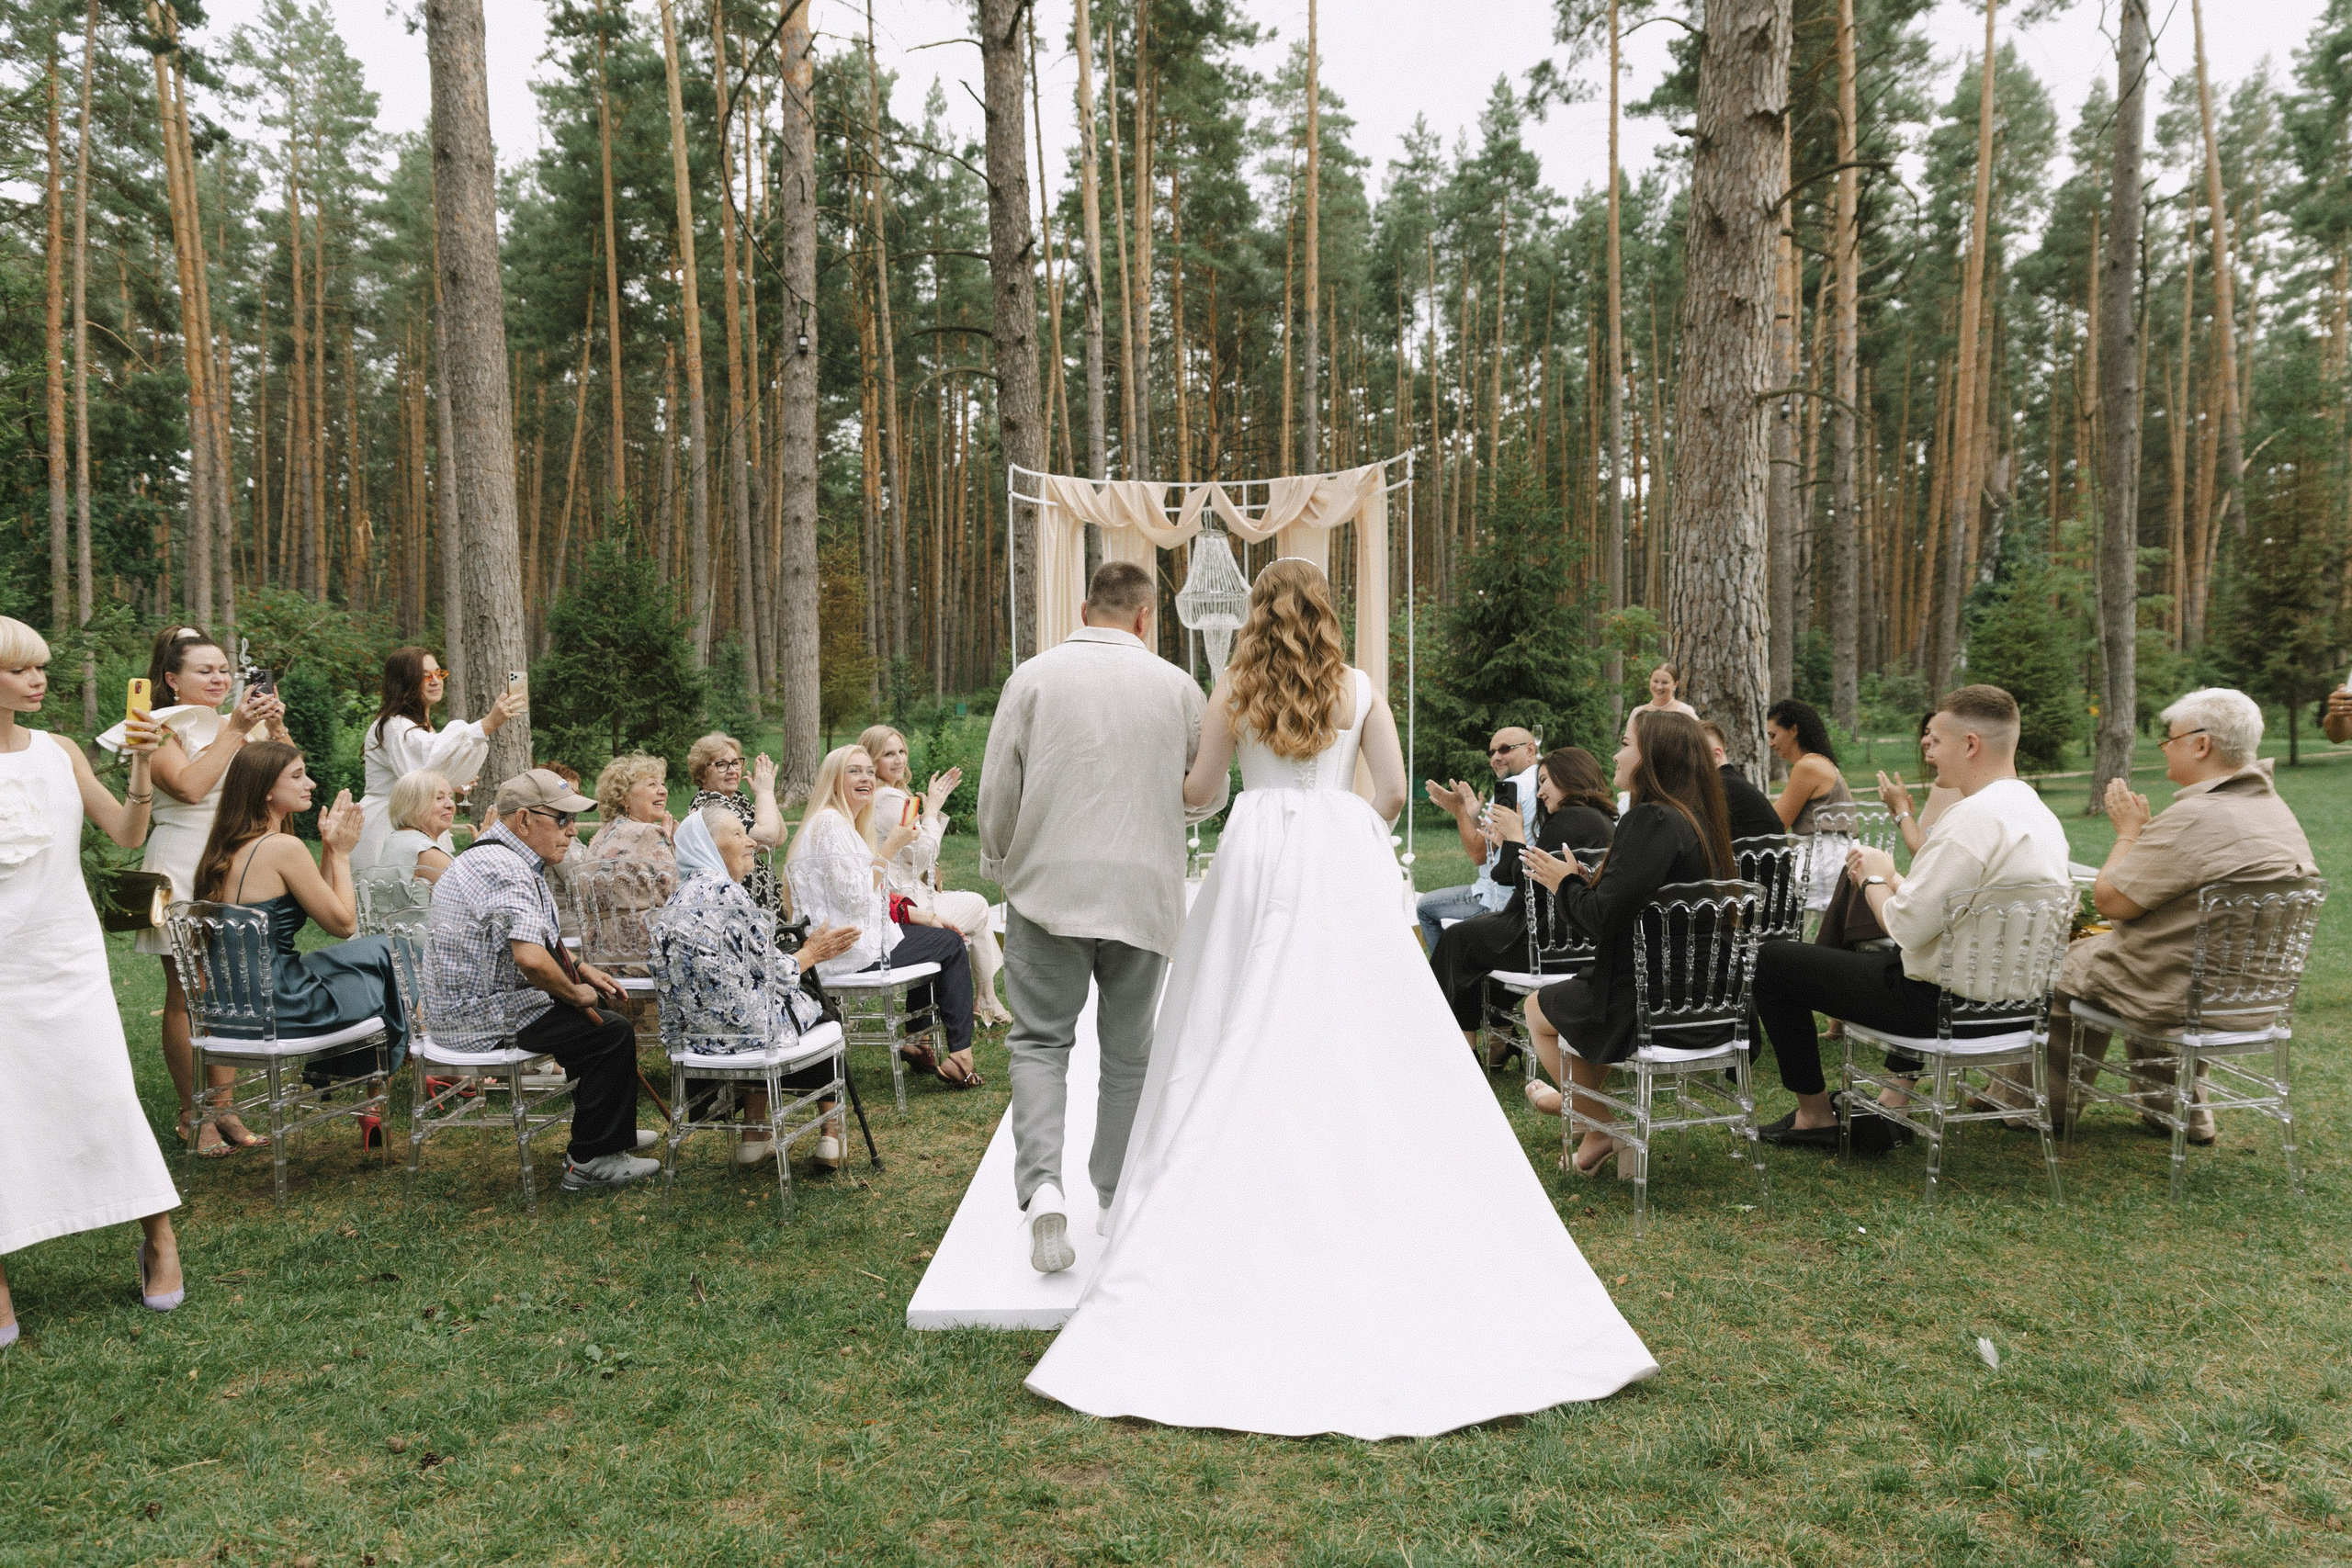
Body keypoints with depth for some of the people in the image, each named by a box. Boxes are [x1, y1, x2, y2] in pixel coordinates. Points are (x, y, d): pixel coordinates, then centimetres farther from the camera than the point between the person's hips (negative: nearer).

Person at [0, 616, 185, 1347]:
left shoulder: (59, 752, 5)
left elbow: (127, 834, 1)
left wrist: (141, 767, -11)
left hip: (68, 957, 2)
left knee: (105, 1094, 2)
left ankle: (159, 1239, 13)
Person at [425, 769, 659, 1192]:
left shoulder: (505, 857, 12)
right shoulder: (505, 870, -24)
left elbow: (534, 940, 27)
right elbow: (530, 958, -36)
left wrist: (579, 968, 15)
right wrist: (574, 993, -18)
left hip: (468, 1000, 11)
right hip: (482, 1017, -11)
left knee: (597, 1004, 22)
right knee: (611, 1030, -16)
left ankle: (611, 1130, 34)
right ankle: (590, 1162, -6)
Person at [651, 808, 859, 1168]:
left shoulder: (677, 899, 9)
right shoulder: (727, 892, -19)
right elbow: (772, 973, -14)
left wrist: (806, 950, 15)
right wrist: (810, 953, 3)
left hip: (690, 1030, 8)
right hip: (741, 1029, -8)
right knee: (821, 1013, 20)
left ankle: (754, 1134, 29)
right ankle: (829, 1133, 31)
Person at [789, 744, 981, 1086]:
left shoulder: (846, 823, 16)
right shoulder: (830, 823, -17)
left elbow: (872, 896, 19)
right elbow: (856, 897, -24)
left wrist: (923, 916, 12)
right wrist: (890, 847, -18)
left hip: (858, 937, 10)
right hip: (850, 951, -10)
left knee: (937, 936, 22)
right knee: (951, 944, 0)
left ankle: (915, 1041, 23)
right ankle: (959, 1056, 4)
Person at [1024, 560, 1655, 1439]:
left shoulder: (1234, 690, 2)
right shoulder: (1357, 689, 4)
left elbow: (1201, 792, 5)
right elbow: (1392, 792, 2)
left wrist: (1177, 787, 28)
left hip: (1257, 861, 0)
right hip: (1342, 868, 1)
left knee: (1246, 1052, 6)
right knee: (1364, 1046, 5)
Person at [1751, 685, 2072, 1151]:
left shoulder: (1975, 816, -24)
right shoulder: (2039, 813, 7)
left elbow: (1906, 927, -24)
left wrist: (1875, 879, -5)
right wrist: (1893, 877, 9)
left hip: (1945, 1003, -10)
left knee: (1770, 960, 0)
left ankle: (1815, 1116, 14)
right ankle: (1895, 1106, 36)